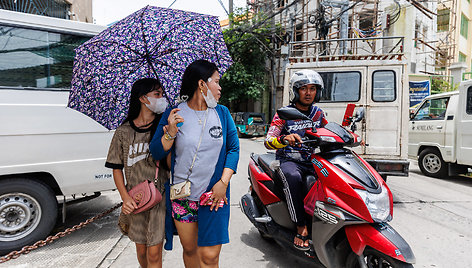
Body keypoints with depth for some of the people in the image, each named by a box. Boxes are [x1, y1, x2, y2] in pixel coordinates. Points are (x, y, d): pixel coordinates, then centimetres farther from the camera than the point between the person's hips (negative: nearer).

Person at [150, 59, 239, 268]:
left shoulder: (222, 113, 5)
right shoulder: (173, 115, -1)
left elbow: (233, 149, 4)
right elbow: (156, 153, -2)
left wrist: (223, 182, -7)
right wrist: (170, 133, -20)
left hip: (214, 196, 1)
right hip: (181, 197, 0)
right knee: (189, 249, 15)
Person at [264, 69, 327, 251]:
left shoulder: (319, 114, 12)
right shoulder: (284, 114, -2)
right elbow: (268, 142, -11)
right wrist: (285, 139, -33)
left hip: (312, 161, 4)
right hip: (288, 160, -4)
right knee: (293, 177, -38)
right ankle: (301, 227, -27)